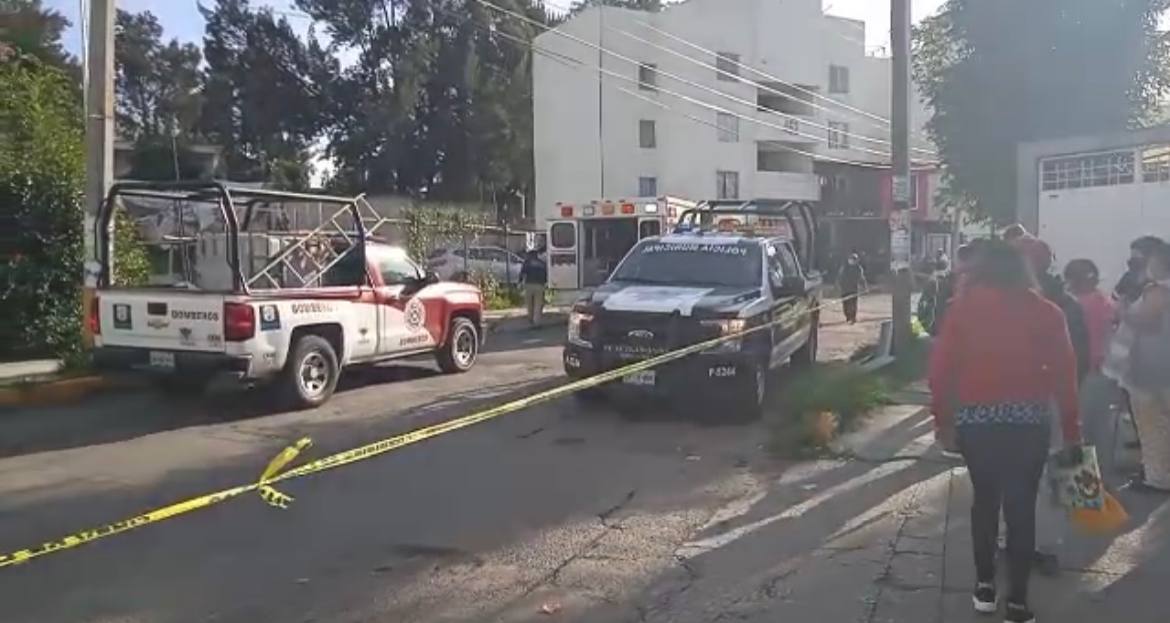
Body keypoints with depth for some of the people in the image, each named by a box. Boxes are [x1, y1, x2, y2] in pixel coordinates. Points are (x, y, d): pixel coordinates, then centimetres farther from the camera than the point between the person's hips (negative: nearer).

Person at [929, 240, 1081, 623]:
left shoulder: (962, 308, 0)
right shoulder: (1045, 312, 1)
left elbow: (941, 366, -4)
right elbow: (1064, 373, -1)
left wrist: (942, 414, 5)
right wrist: (1071, 428, 5)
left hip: (975, 418, 1)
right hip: (1028, 420, -1)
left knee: (985, 499, 17)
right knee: (1021, 507, 5)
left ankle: (985, 585, 25)